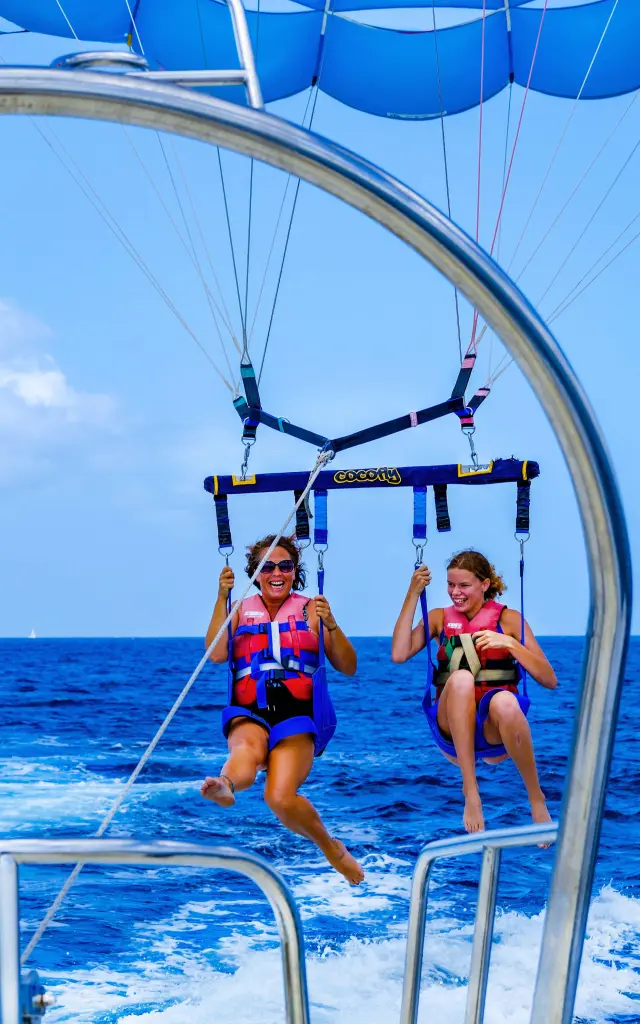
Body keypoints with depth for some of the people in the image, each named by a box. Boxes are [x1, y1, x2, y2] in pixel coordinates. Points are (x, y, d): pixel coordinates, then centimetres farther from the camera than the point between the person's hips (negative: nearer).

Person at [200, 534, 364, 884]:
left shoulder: (310, 610, 15)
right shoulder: (241, 610, 19)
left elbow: (348, 668, 10)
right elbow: (216, 654, 1)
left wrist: (331, 625, -6)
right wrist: (222, 598, -3)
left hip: (297, 715, -1)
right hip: (248, 714, 1)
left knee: (280, 798, -23)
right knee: (247, 748, -37)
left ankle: (331, 848, 1)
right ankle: (226, 786, -70)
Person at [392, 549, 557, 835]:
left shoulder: (508, 619, 8)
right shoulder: (440, 618, 13)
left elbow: (550, 680, 1)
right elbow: (399, 654, -5)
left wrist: (510, 643, -12)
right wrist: (413, 595, -5)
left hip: (496, 729, -1)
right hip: (453, 729, 1)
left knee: (504, 701, -38)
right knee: (461, 678, -33)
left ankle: (536, 799, -21)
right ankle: (470, 791, -30)